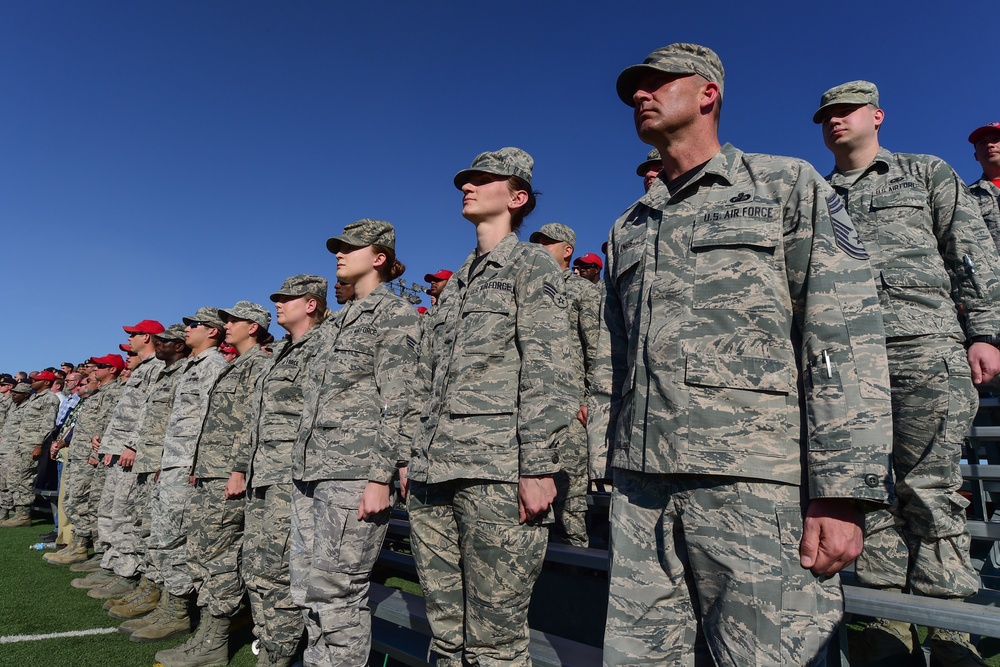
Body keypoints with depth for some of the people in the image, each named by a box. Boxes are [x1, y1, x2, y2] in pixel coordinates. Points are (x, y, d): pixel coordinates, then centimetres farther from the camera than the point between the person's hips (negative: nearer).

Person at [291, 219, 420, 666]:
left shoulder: (395, 313, -3)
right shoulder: (335, 322, 22)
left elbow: (397, 402, -12)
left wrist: (380, 477, -18)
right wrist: (302, 464, 19)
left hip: (355, 471, -8)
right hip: (311, 469, 8)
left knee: (336, 589, -4)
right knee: (306, 586, 11)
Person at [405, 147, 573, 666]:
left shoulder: (531, 265, 3)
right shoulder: (454, 285, 24)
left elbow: (545, 372, -9)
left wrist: (539, 467, -16)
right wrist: (413, 457, 16)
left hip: (496, 472, -7)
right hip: (433, 474, 7)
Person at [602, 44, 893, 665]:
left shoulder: (790, 186, 7)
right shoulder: (628, 230, 22)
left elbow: (847, 338, -4)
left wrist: (843, 491, -13)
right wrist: (621, 471, 16)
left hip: (756, 483, -4)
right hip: (642, 486, 5)